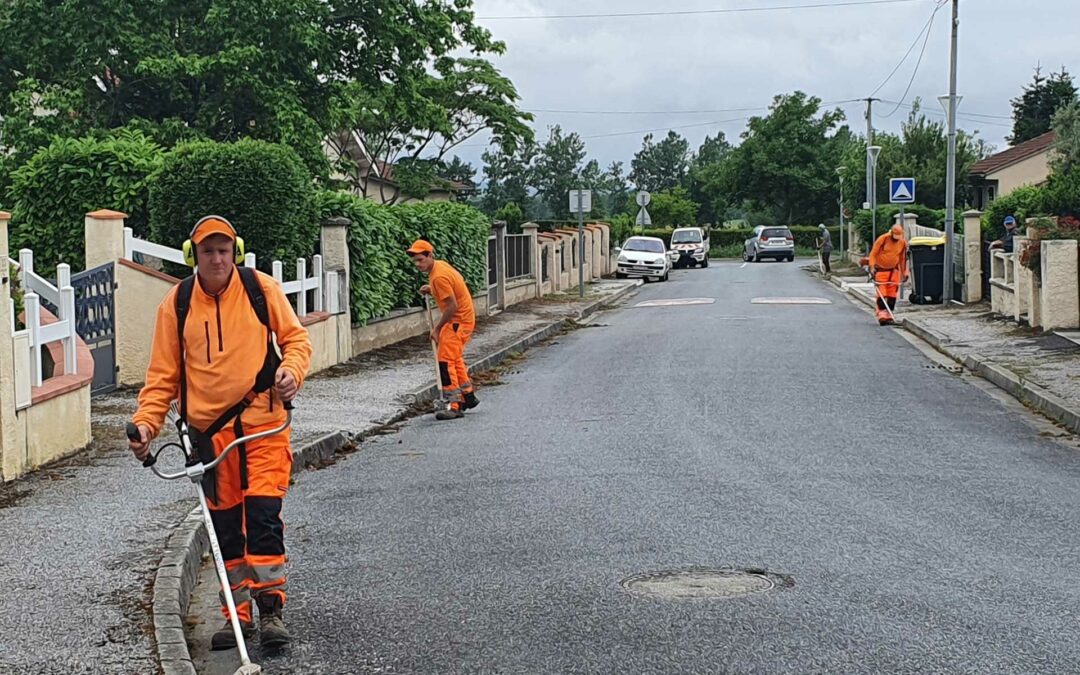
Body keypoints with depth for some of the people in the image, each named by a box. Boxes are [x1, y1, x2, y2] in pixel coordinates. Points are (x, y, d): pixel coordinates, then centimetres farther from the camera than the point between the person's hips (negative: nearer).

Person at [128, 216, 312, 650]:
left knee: (263, 515, -9)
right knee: (225, 525, 8)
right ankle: (238, 613, 19)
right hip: (209, 427, 2)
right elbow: (163, 372, 7)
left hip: (263, 421, -2)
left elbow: (295, 337, 7)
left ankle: (270, 610, 2)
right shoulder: (177, 303, 4)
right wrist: (147, 421, -5)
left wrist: (291, 369, -14)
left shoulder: (261, 289, -1)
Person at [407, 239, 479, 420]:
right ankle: (469, 396, 35)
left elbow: (452, 306, -25)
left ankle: (455, 407, -10)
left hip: (458, 321, -10)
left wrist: (437, 328, -16)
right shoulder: (440, 265, 4)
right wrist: (432, 290, 4)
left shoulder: (439, 277, -25)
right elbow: (458, 282, 18)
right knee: (455, 359, 23)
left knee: (445, 362, -11)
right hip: (463, 318, 10)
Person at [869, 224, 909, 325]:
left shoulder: (903, 243, 0)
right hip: (881, 270, -4)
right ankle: (882, 315, -12)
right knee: (882, 294, -11)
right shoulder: (883, 239, -14)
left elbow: (902, 259, 12)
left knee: (892, 294, 2)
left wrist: (904, 273, 12)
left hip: (894, 270, 4)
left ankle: (889, 316, 8)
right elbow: (873, 254, -10)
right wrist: (872, 267, -19)